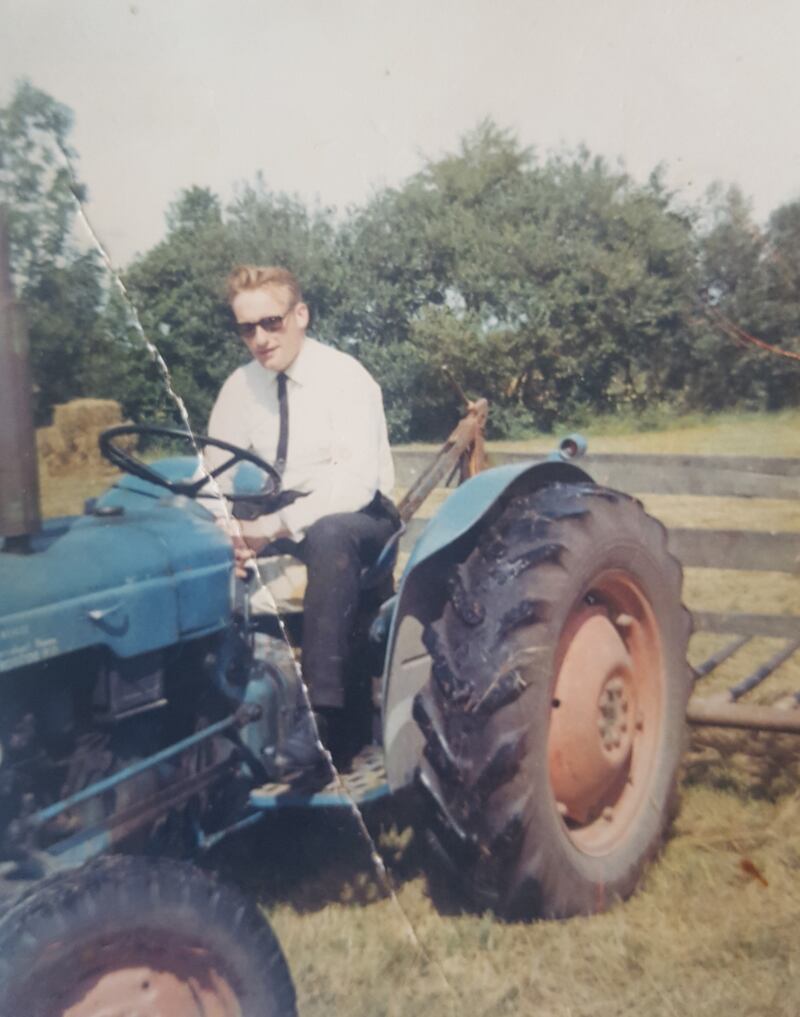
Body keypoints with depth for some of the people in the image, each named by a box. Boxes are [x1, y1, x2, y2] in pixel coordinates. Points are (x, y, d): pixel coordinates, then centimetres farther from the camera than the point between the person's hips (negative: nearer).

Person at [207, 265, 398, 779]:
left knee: (328, 535, -40)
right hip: (278, 516, 5)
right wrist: (228, 531, -22)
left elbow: (357, 482, -24)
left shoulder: (345, 376, -13)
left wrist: (279, 525, -34)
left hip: (356, 518, -5)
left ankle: (322, 712, -38)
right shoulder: (241, 386, 4)